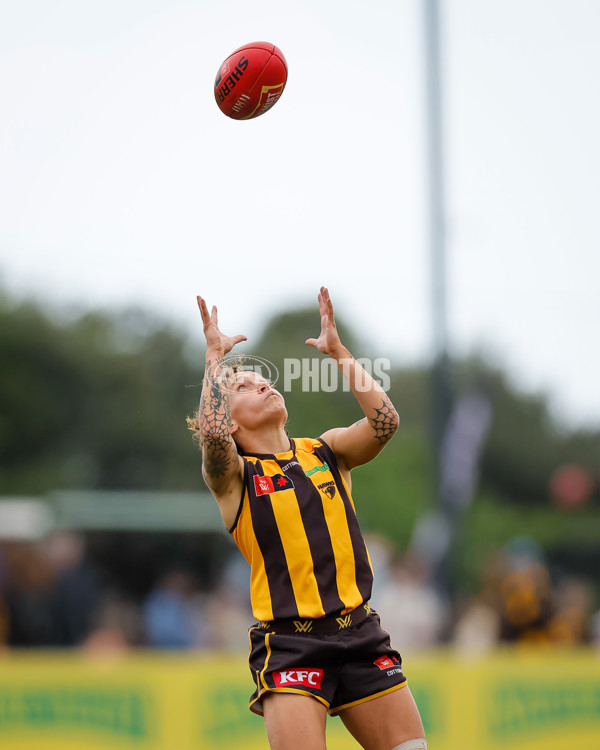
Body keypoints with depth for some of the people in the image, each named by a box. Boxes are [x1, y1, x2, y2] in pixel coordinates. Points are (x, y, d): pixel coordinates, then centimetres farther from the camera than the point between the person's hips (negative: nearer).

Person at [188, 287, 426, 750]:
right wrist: (216, 358, -8)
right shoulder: (233, 474, 2)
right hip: (289, 642, -4)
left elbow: (384, 422, -4)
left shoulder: (326, 452, 13)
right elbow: (213, 435, -20)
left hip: (359, 631, 4)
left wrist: (339, 352, 0)